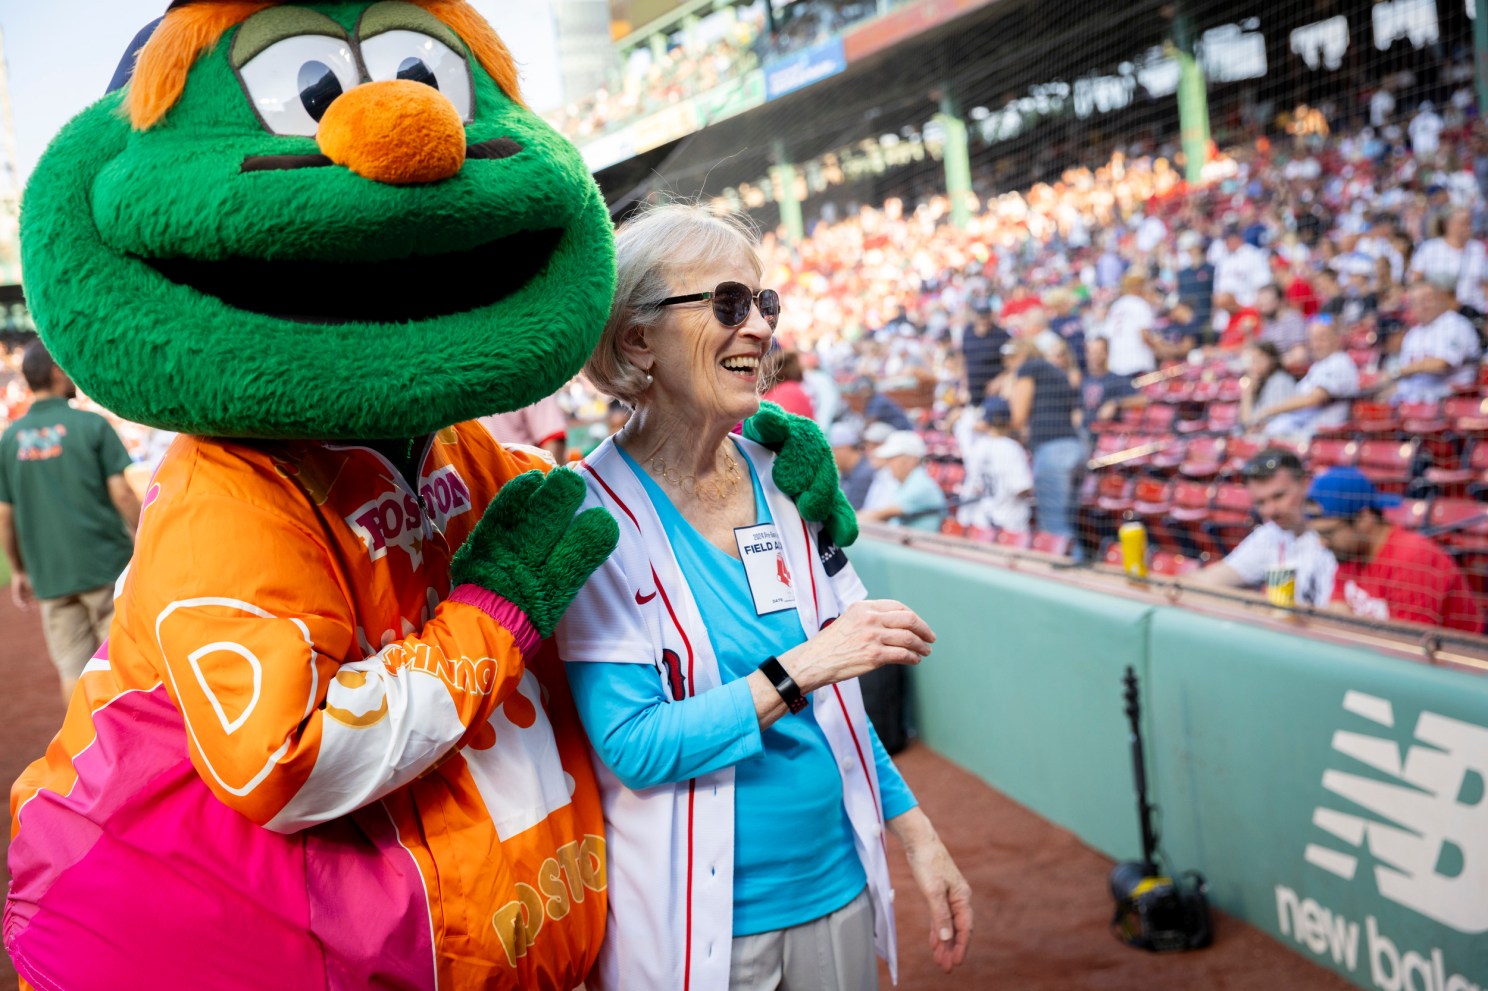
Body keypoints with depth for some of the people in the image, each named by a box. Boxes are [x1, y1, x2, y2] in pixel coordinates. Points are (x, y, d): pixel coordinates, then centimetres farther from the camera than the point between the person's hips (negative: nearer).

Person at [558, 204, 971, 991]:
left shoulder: (783, 479, 2)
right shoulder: (595, 514, -15)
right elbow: (632, 747, -20)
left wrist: (916, 835, 9)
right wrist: (799, 668, -26)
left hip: (836, 892, 5)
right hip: (698, 925, -5)